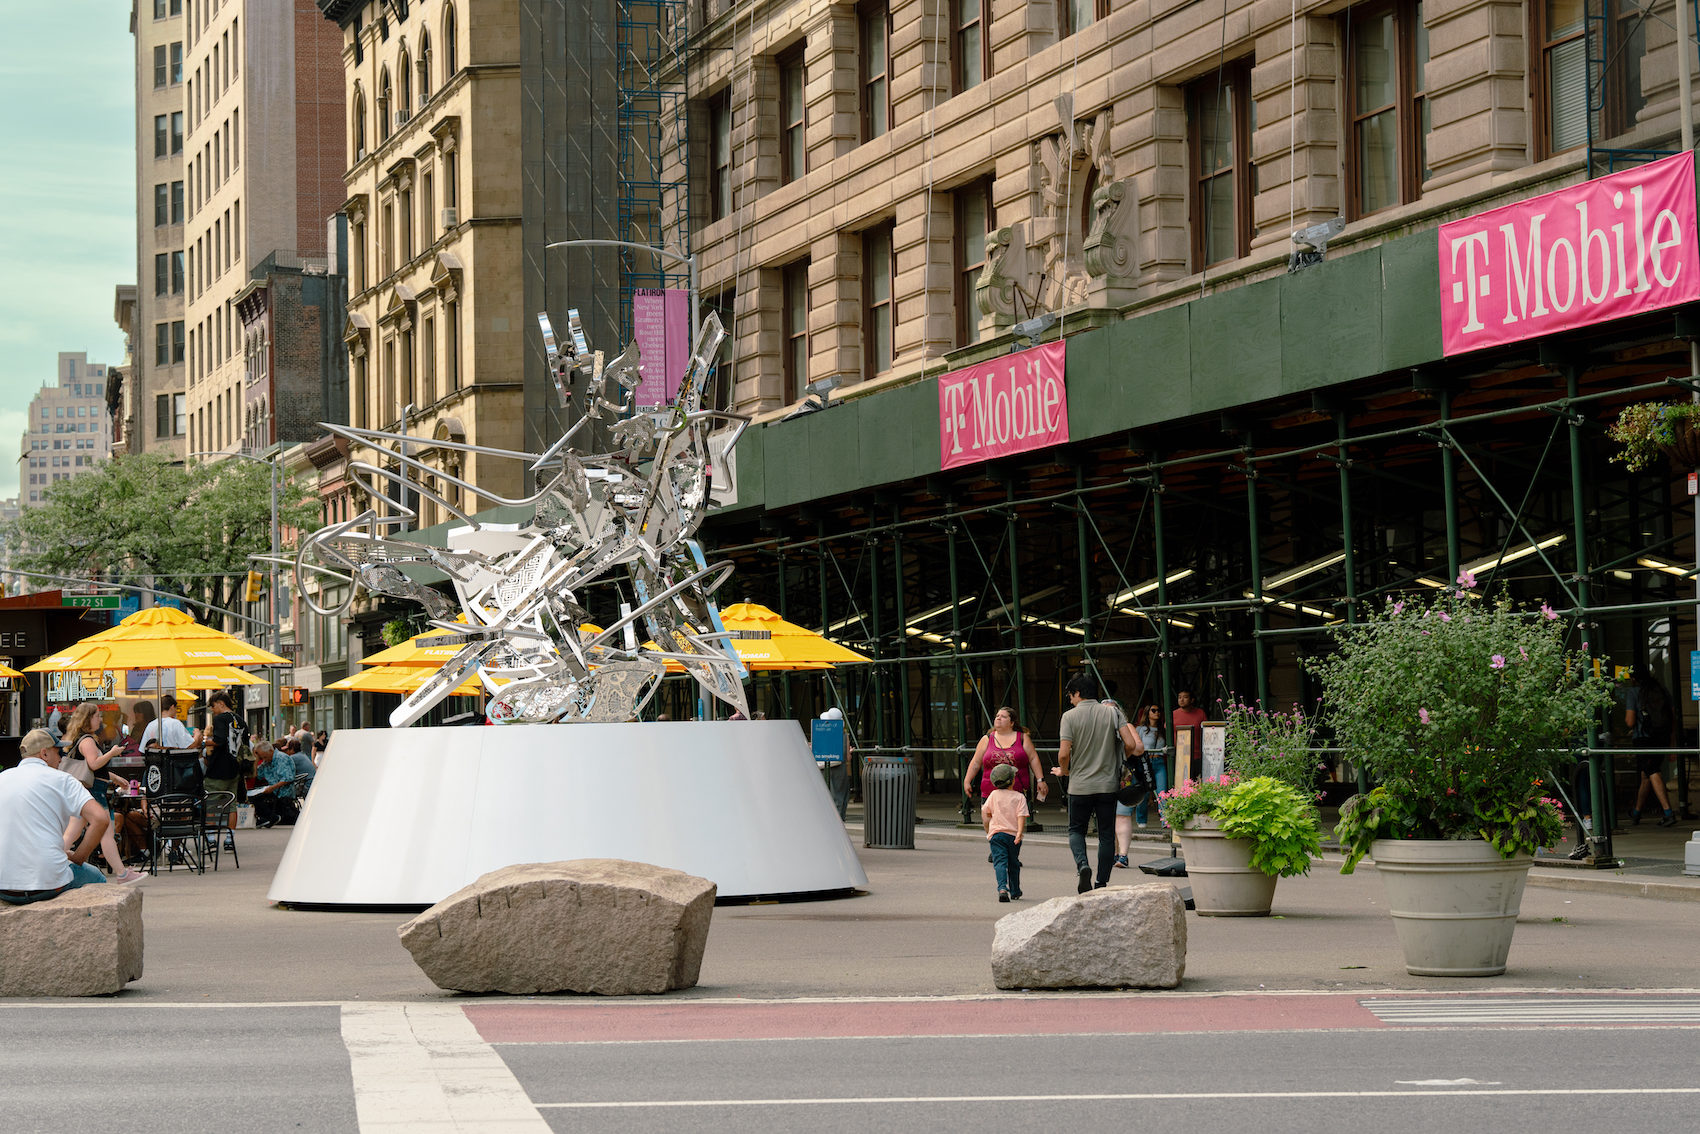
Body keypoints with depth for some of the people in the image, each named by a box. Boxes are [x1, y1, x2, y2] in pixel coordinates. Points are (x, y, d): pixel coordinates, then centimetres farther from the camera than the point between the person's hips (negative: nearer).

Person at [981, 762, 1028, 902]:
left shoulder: (994, 794, 6)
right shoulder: (1019, 797, 0)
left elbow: (986, 811, 12)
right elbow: (1021, 816, -11)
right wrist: (1020, 833, -18)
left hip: (996, 833, 0)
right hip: (1013, 834, 0)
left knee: (1000, 862, -10)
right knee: (1013, 864, 16)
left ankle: (1002, 888, -32)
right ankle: (1015, 892, 27)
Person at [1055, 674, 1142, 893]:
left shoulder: (1070, 716, -7)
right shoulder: (1113, 713, 1)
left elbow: (1064, 753, -14)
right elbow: (1131, 745, -7)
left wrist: (1064, 770, 7)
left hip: (1080, 785, -2)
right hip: (1108, 784, 2)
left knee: (1076, 830, 14)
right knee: (1106, 835, 10)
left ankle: (1082, 865, -13)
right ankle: (1102, 885, 10)